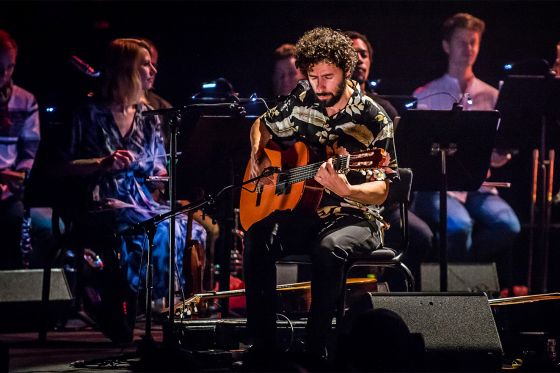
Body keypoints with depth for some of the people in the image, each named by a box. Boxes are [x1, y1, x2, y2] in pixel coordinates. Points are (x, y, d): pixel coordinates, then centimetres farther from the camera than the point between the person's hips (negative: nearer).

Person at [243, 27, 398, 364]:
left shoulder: (374, 120, -9)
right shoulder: (302, 100, 6)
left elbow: (380, 192, -11)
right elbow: (261, 126, 25)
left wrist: (345, 190, -32)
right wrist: (259, 157, 4)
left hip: (354, 218, -4)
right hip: (301, 213, 4)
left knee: (328, 247, -38)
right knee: (258, 239, -27)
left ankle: (316, 348, -30)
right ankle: (262, 346, -24)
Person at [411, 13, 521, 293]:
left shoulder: (491, 97, 16)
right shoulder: (426, 96, 9)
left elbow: (499, 151, 15)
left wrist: (499, 157, -10)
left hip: (478, 185, 3)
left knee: (508, 225, -29)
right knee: (460, 225, -35)